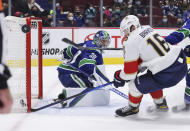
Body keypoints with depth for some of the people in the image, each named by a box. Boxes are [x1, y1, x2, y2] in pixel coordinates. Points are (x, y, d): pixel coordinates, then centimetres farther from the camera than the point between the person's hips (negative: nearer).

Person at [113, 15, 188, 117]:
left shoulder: (131, 42, -10)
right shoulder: (147, 29, 13)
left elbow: (130, 72, -5)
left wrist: (119, 77, 13)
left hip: (168, 74, -9)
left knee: (135, 84, 7)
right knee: (151, 77, 33)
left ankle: (132, 108, 30)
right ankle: (160, 104, 46)